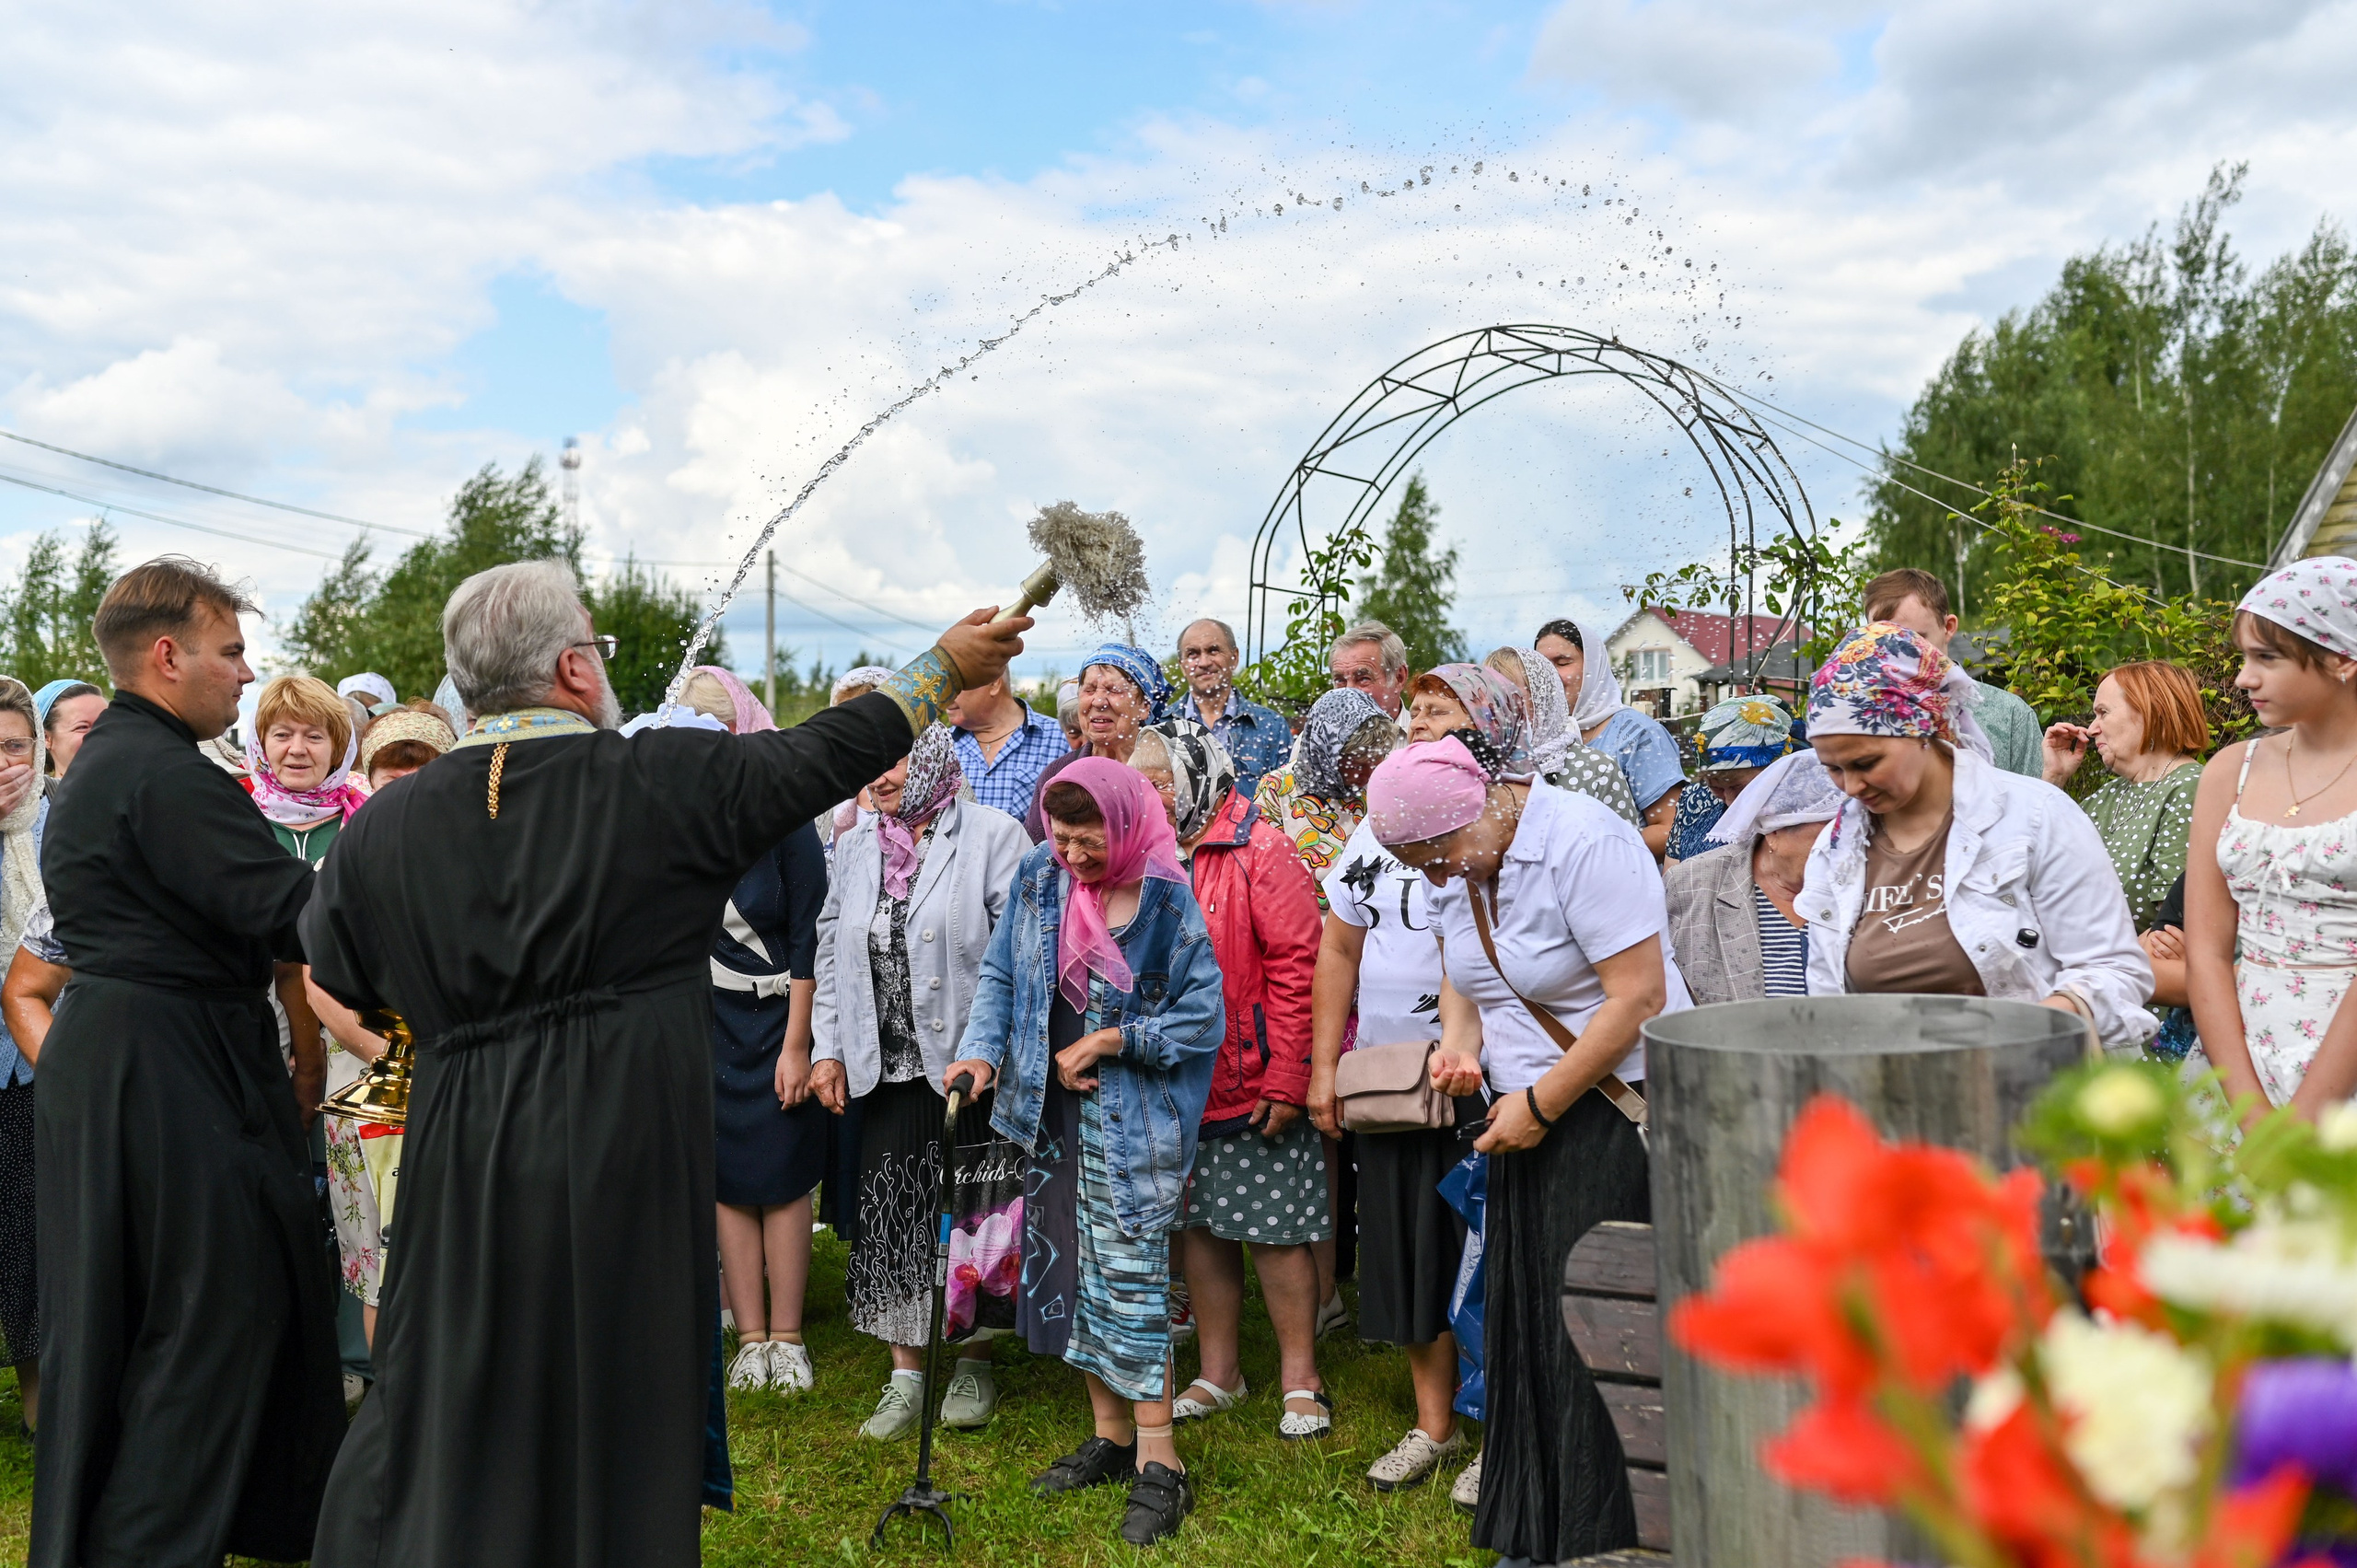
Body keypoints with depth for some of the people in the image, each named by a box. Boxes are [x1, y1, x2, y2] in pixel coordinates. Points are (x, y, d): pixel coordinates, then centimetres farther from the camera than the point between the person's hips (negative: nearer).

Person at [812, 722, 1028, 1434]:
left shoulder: (992, 834, -6)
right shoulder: (858, 847, 12)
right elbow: (831, 951, 16)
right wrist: (828, 1049, 8)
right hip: (888, 1067, 5)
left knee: (971, 1218, 6)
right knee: (890, 1217, 5)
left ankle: (974, 1365, 24)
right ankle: (906, 1375, 18)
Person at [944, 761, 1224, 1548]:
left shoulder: (1168, 903, -14)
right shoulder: (1039, 878, 1)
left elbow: (1204, 1019, -12)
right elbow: (1000, 973, 6)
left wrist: (1108, 1041, -14)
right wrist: (981, 1049, -9)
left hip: (1132, 1124, -6)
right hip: (1054, 1114, 6)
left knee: (1129, 1278, -6)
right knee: (1070, 1271, 12)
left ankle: (1158, 1465, 4)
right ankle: (1111, 1437, 27)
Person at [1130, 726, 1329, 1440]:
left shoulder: (1259, 853, -11)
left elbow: (1296, 967, -14)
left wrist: (1287, 1079, -16)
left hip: (1252, 1086, -6)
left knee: (1275, 1230, 2)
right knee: (1197, 1226, 14)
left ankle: (1299, 1378, 16)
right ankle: (1218, 1373, 28)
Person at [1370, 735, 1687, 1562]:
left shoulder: (1585, 844, -20)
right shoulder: (1455, 859, 4)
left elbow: (1638, 996, -22)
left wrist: (1540, 1104, -16)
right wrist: (1460, 1041, -2)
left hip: (1613, 1109, -7)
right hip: (1524, 1114, 7)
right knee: (1524, 1321, 10)